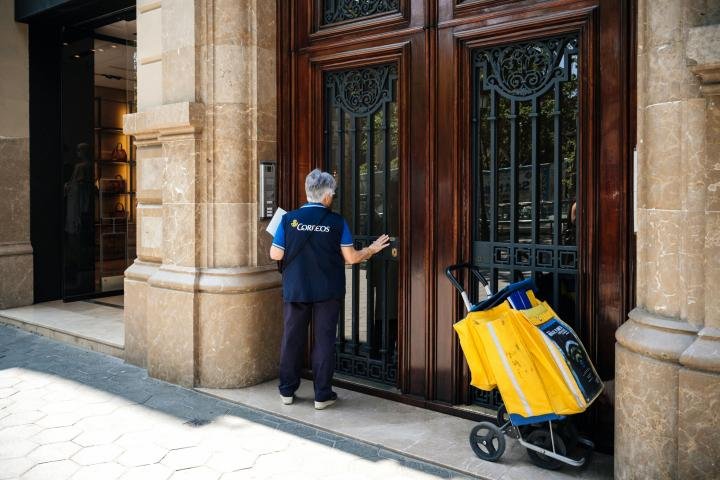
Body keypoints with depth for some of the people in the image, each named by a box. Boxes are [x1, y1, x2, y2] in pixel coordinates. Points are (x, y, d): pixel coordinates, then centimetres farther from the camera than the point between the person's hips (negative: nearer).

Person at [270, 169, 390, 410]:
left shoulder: (289, 219, -6)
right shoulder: (337, 222, -7)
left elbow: (275, 255, -3)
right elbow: (351, 257, -4)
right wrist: (372, 249, 13)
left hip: (295, 290, 2)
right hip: (327, 291, -1)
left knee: (292, 338, 13)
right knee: (324, 340, 7)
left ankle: (287, 391, 23)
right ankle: (322, 395, 12)